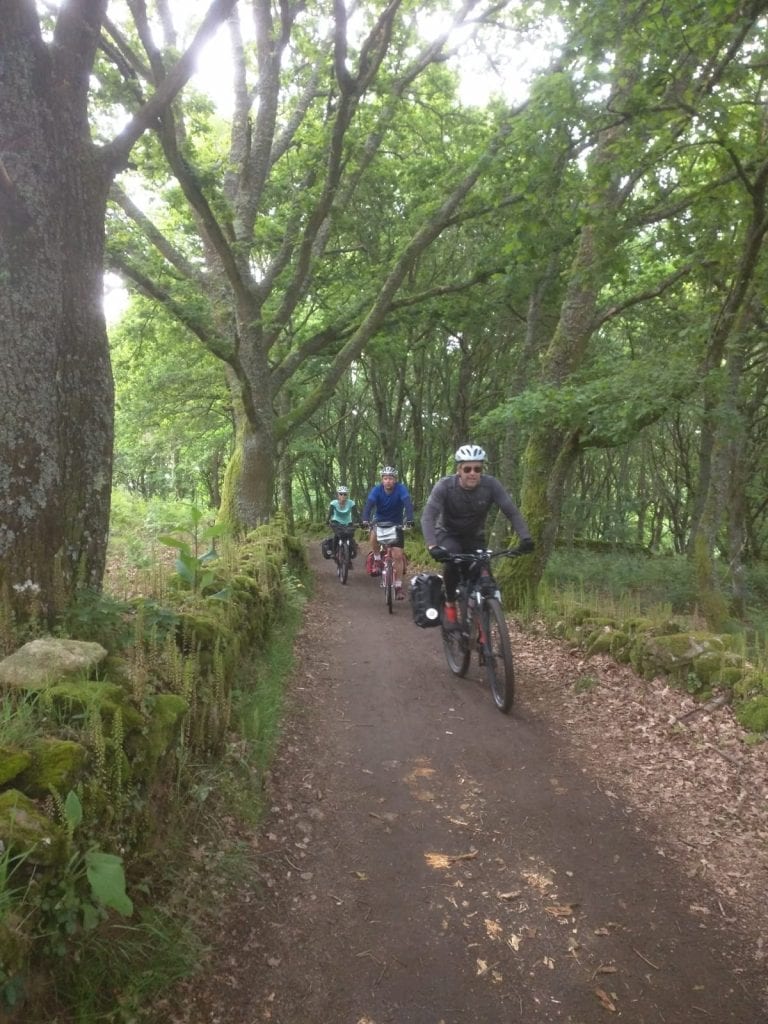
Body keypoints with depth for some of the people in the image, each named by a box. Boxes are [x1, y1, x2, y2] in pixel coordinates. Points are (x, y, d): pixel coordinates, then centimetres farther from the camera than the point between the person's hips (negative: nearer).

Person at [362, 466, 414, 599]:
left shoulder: (401, 489, -20)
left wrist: (409, 520, -50)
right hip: (380, 521, 1)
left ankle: (398, 586, 2)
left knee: (398, 555, -8)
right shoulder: (377, 489, -17)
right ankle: (377, 560, -7)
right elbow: (369, 505, -29)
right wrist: (365, 521, -47)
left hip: (396, 524, 0)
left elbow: (408, 503, -33)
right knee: (374, 536, -34)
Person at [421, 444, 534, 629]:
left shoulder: (490, 485, -23)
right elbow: (428, 516, -35)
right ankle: (450, 605, -9)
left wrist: (525, 537, -41)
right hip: (448, 534, -2)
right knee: (453, 561, -32)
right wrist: (432, 546, -51)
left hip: (475, 537, 2)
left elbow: (512, 511, -25)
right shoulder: (445, 486, -27)